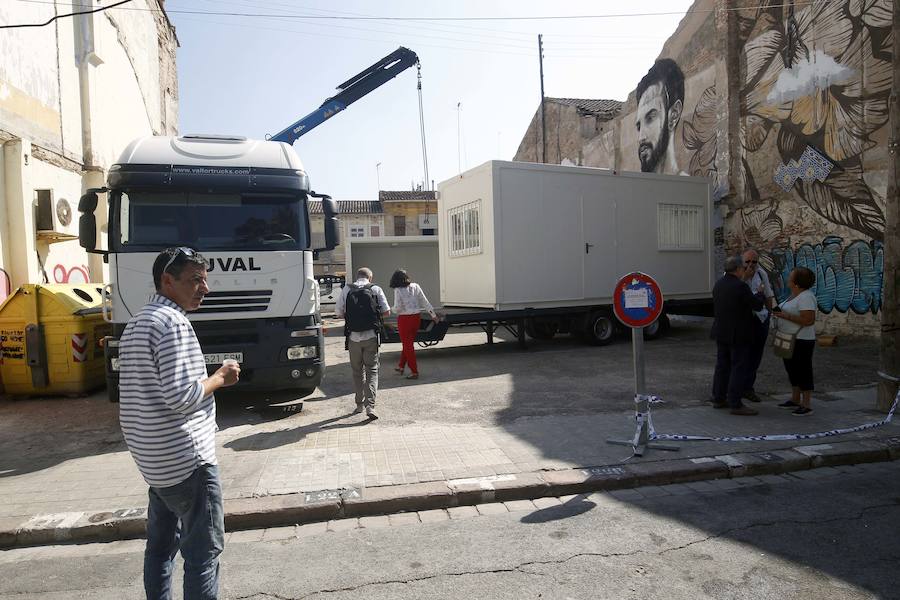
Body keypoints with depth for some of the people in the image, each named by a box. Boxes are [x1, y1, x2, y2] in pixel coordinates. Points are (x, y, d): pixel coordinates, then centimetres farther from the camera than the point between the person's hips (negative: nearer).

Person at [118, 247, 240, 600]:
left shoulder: (136, 323, 14)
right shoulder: (173, 322, -17)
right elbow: (181, 395, -25)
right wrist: (220, 377, -10)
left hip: (154, 459, 10)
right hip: (186, 458, -10)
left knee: (161, 543, 19)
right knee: (204, 551, -1)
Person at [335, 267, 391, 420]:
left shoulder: (346, 290, 3)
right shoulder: (376, 289, 2)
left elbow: (339, 313, 2)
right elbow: (386, 312, 0)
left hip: (353, 337, 1)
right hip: (371, 336, -1)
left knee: (357, 371, 15)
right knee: (372, 370, 3)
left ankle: (360, 404, 23)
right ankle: (370, 405, -10)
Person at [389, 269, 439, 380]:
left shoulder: (398, 290, -13)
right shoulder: (415, 286, 0)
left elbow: (397, 308, -15)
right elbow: (425, 302, 3)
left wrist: (394, 310, 8)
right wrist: (433, 314, 10)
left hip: (404, 319, -5)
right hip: (416, 317, 5)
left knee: (408, 345, 5)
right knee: (408, 343, 20)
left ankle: (414, 372, 8)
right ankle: (401, 366, 34)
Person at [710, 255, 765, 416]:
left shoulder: (718, 284, 6)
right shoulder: (740, 286, -19)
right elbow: (758, 305, -13)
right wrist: (759, 293, 7)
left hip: (721, 333, 8)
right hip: (738, 334, -8)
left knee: (722, 366, 14)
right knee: (739, 368, -2)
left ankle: (718, 399, 21)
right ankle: (735, 404, -1)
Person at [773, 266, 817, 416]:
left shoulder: (806, 297, -20)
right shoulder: (795, 295, 11)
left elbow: (809, 320, -26)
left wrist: (787, 316, -25)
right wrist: (780, 313, 6)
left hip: (801, 342, -10)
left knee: (803, 372, -3)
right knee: (792, 370, 16)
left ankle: (806, 405, 4)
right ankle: (795, 400, 26)